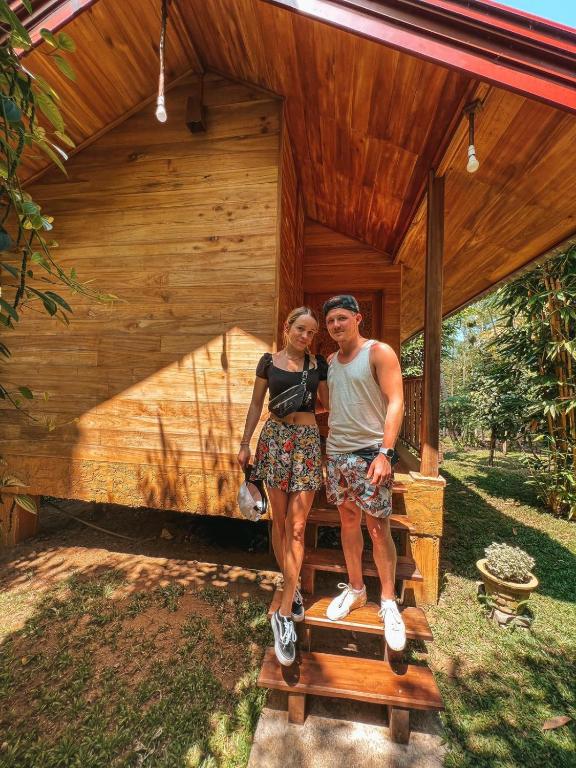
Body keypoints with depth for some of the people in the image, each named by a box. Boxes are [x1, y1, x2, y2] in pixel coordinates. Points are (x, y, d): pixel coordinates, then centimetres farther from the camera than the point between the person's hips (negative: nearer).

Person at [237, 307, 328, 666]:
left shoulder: (318, 363, 6)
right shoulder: (269, 361, 6)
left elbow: (329, 402, 8)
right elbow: (257, 404, 9)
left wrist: (336, 370, -1)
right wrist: (245, 444, 6)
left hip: (308, 440, 0)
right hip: (275, 437, 1)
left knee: (297, 525, -2)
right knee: (279, 520, 9)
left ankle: (284, 614, 7)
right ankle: (293, 589, 31)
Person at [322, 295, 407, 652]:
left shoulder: (379, 352, -7)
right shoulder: (330, 361, 12)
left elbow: (396, 402, -13)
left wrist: (385, 453, -21)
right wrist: (324, 448, 12)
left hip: (369, 453, -6)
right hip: (335, 453, 6)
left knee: (378, 529, 1)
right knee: (348, 521, 14)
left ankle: (388, 601, 21)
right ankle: (355, 589, 31)